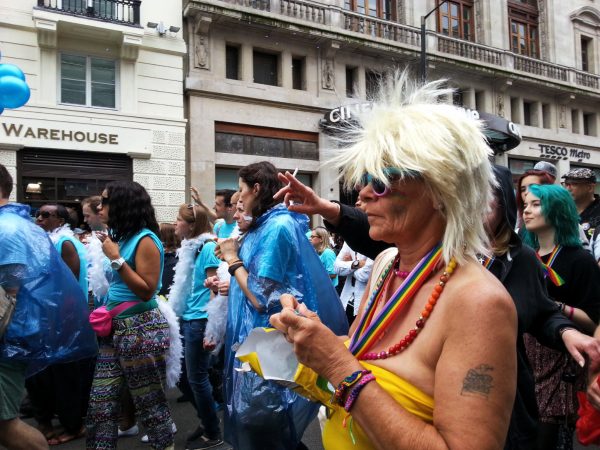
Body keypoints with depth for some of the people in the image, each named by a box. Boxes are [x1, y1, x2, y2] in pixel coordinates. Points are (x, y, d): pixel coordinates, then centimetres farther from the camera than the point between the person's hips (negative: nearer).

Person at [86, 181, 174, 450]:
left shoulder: (145, 239, -14)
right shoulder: (121, 236, 11)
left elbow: (147, 291, -19)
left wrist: (116, 258, -19)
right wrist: (110, 252, 11)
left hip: (141, 329, -8)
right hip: (115, 327, 8)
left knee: (150, 403, 6)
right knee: (99, 405, 12)